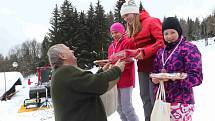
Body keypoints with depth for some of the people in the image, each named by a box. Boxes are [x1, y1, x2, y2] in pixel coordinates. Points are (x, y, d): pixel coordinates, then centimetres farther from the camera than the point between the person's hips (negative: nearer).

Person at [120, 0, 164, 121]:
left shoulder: (151, 21, -7)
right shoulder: (133, 29, 17)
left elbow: (163, 41, -16)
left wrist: (145, 52, -22)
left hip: (154, 65, -7)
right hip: (142, 67, 8)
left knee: (154, 98, -3)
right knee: (145, 97, 11)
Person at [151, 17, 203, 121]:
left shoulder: (189, 49, -6)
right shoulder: (161, 51, 13)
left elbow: (196, 77, -14)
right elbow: (155, 70, 19)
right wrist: (154, 78, -5)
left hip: (181, 102, -5)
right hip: (161, 100, 6)